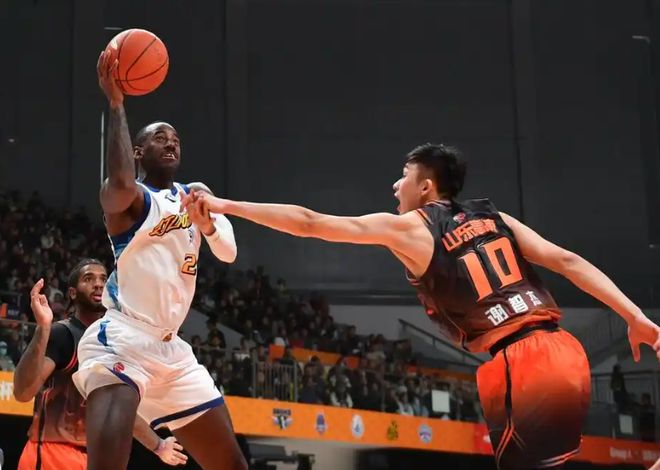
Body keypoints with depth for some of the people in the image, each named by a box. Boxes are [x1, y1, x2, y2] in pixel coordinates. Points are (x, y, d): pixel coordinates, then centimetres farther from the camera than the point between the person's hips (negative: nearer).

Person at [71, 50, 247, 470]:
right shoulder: (132, 197, -5)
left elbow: (228, 253, 5)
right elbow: (120, 182, -32)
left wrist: (206, 221, -16)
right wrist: (116, 103, -27)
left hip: (171, 347, 8)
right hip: (121, 338, -8)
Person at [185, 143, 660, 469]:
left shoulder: (407, 227, 5)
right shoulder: (493, 217, 18)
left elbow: (309, 223, 7)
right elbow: (568, 262, 8)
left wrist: (225, 205, 15)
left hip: (514, 364, -6)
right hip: (563, 348, 6)